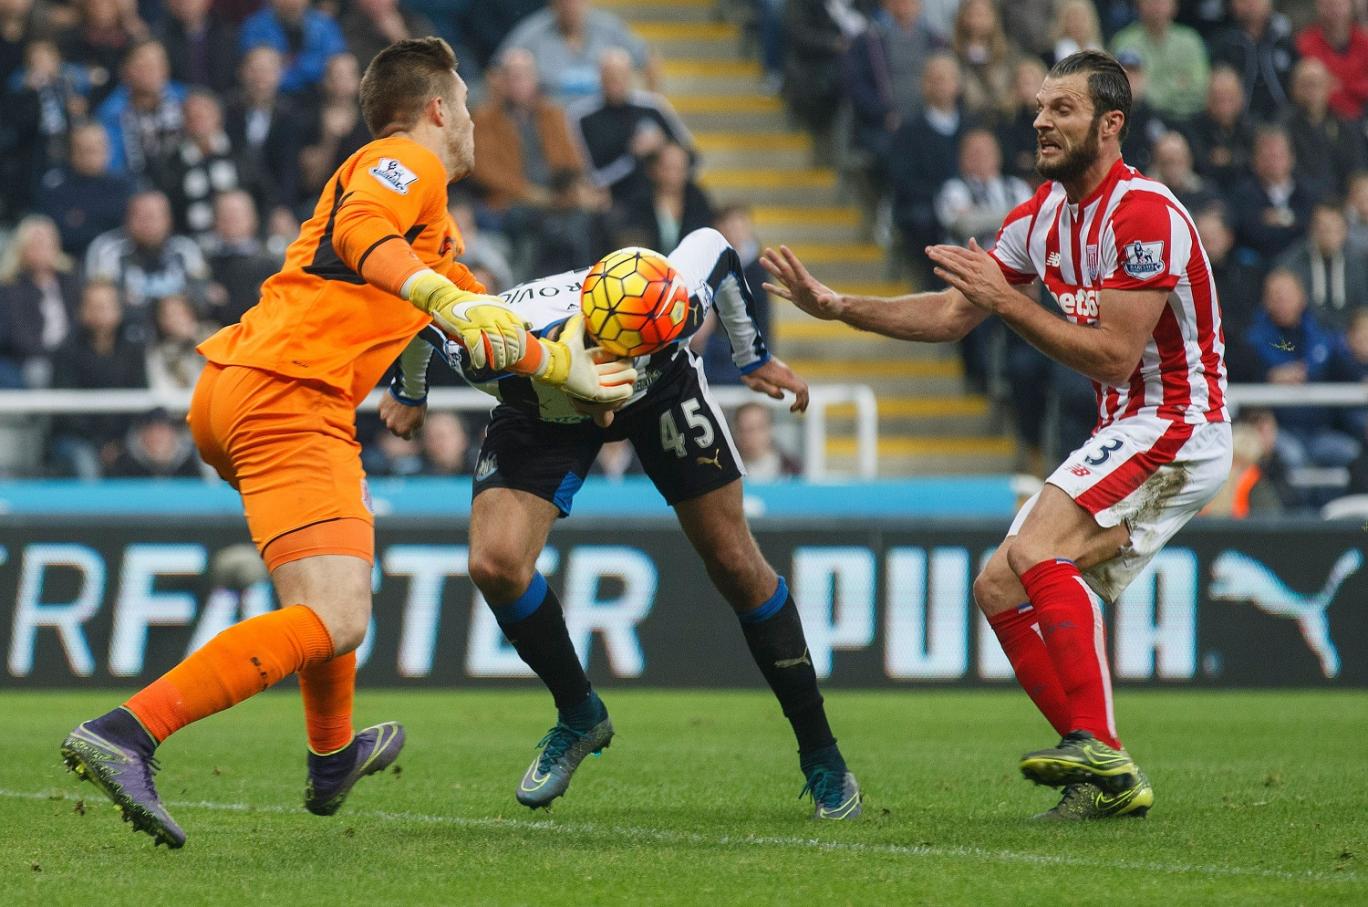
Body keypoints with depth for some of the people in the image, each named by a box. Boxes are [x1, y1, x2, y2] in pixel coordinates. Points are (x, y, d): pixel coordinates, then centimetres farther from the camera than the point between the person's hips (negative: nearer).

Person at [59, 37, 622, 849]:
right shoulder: (406, 162, 2)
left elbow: (482, 329, 43)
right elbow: (359, 234, -20)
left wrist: (571, 368, 49)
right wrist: (449, 299, -32)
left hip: (229, 390, 11)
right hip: (290, 395, -11)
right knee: (334, 622, -20)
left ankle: (332, 755, 42)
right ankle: (125, 733, -32)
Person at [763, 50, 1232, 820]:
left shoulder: (1145, 214, -19)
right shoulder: (1043, 215, 9)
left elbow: (1113, 355, -23)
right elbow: (950, 316, 13)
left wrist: (1008, 301, -24)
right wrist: (835, 306, 4)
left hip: (1176, 430, -10)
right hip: (1125, 432, 10)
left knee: (1037, 553, -25)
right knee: (1000, 587, 2)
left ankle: (1098, 749, -28)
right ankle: (1108, 780, 1)